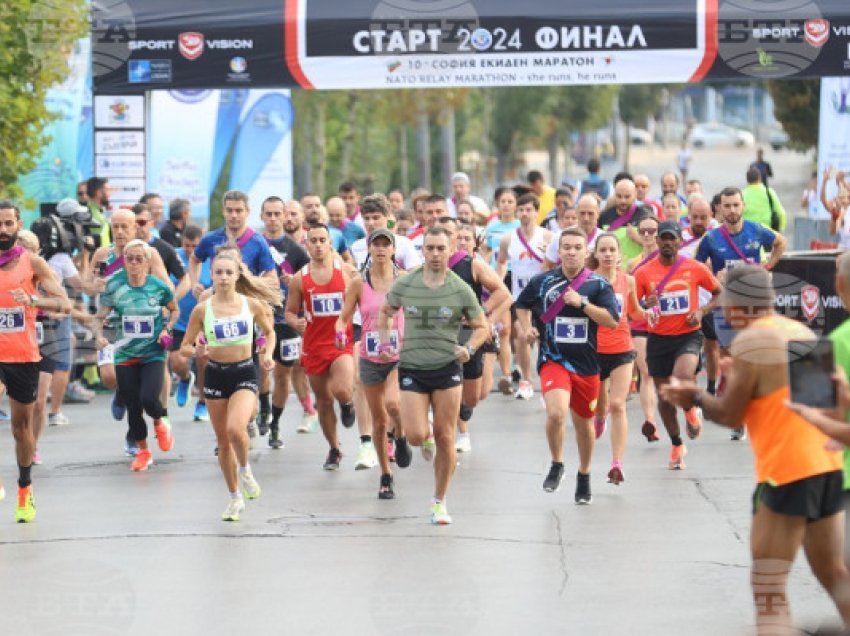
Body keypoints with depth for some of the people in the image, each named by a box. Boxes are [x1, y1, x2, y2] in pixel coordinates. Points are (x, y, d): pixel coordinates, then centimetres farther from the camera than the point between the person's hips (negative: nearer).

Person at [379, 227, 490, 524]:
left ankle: (439, 501, 15)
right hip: (411, 368, 0)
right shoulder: (405, 285, -1)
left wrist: (469, 348, -13)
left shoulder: (460, 290, -3)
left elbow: (481, 327, 6)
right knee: (415, 436, -11)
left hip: (447, 368, 0)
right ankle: (426, 437, 30)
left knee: (445, 438, 0)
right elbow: (385, 311, 18)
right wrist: (385, 343, 4)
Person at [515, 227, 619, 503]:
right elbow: (522, 306, 20)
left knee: (584, 423, 14)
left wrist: (581, 303, -18)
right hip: (553, 359, -1)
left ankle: (584, 476, 38)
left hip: (586, 363, 1)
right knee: (556, 412, -25)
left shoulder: (598, 285, -2)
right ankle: (556, 465, 0)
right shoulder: (541, 282, 1)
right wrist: (526, 327, 2)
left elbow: (612, 320, -11)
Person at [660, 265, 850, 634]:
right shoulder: (802, 332, 12)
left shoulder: (750, 340, -10)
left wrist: (695, 397, 11)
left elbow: (729, 416, -6)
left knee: (768, 590, -4)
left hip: (787, 472, -8)